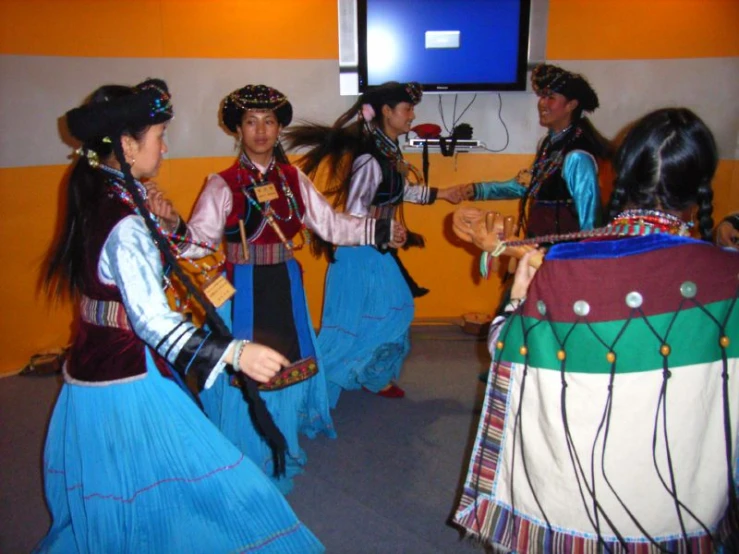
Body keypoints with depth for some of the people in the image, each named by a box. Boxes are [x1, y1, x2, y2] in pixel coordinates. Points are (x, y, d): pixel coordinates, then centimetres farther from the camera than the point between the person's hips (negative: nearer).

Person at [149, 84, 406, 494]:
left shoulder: (293, 179, 6)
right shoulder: (223, 185, -6)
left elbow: (330, 224, 6)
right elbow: (198, 241, -13)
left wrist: (381, 230, 0)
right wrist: (173, 226, -34)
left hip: (286, 289, 4)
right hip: (243, 293, -4)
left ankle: (282, 453, 38)